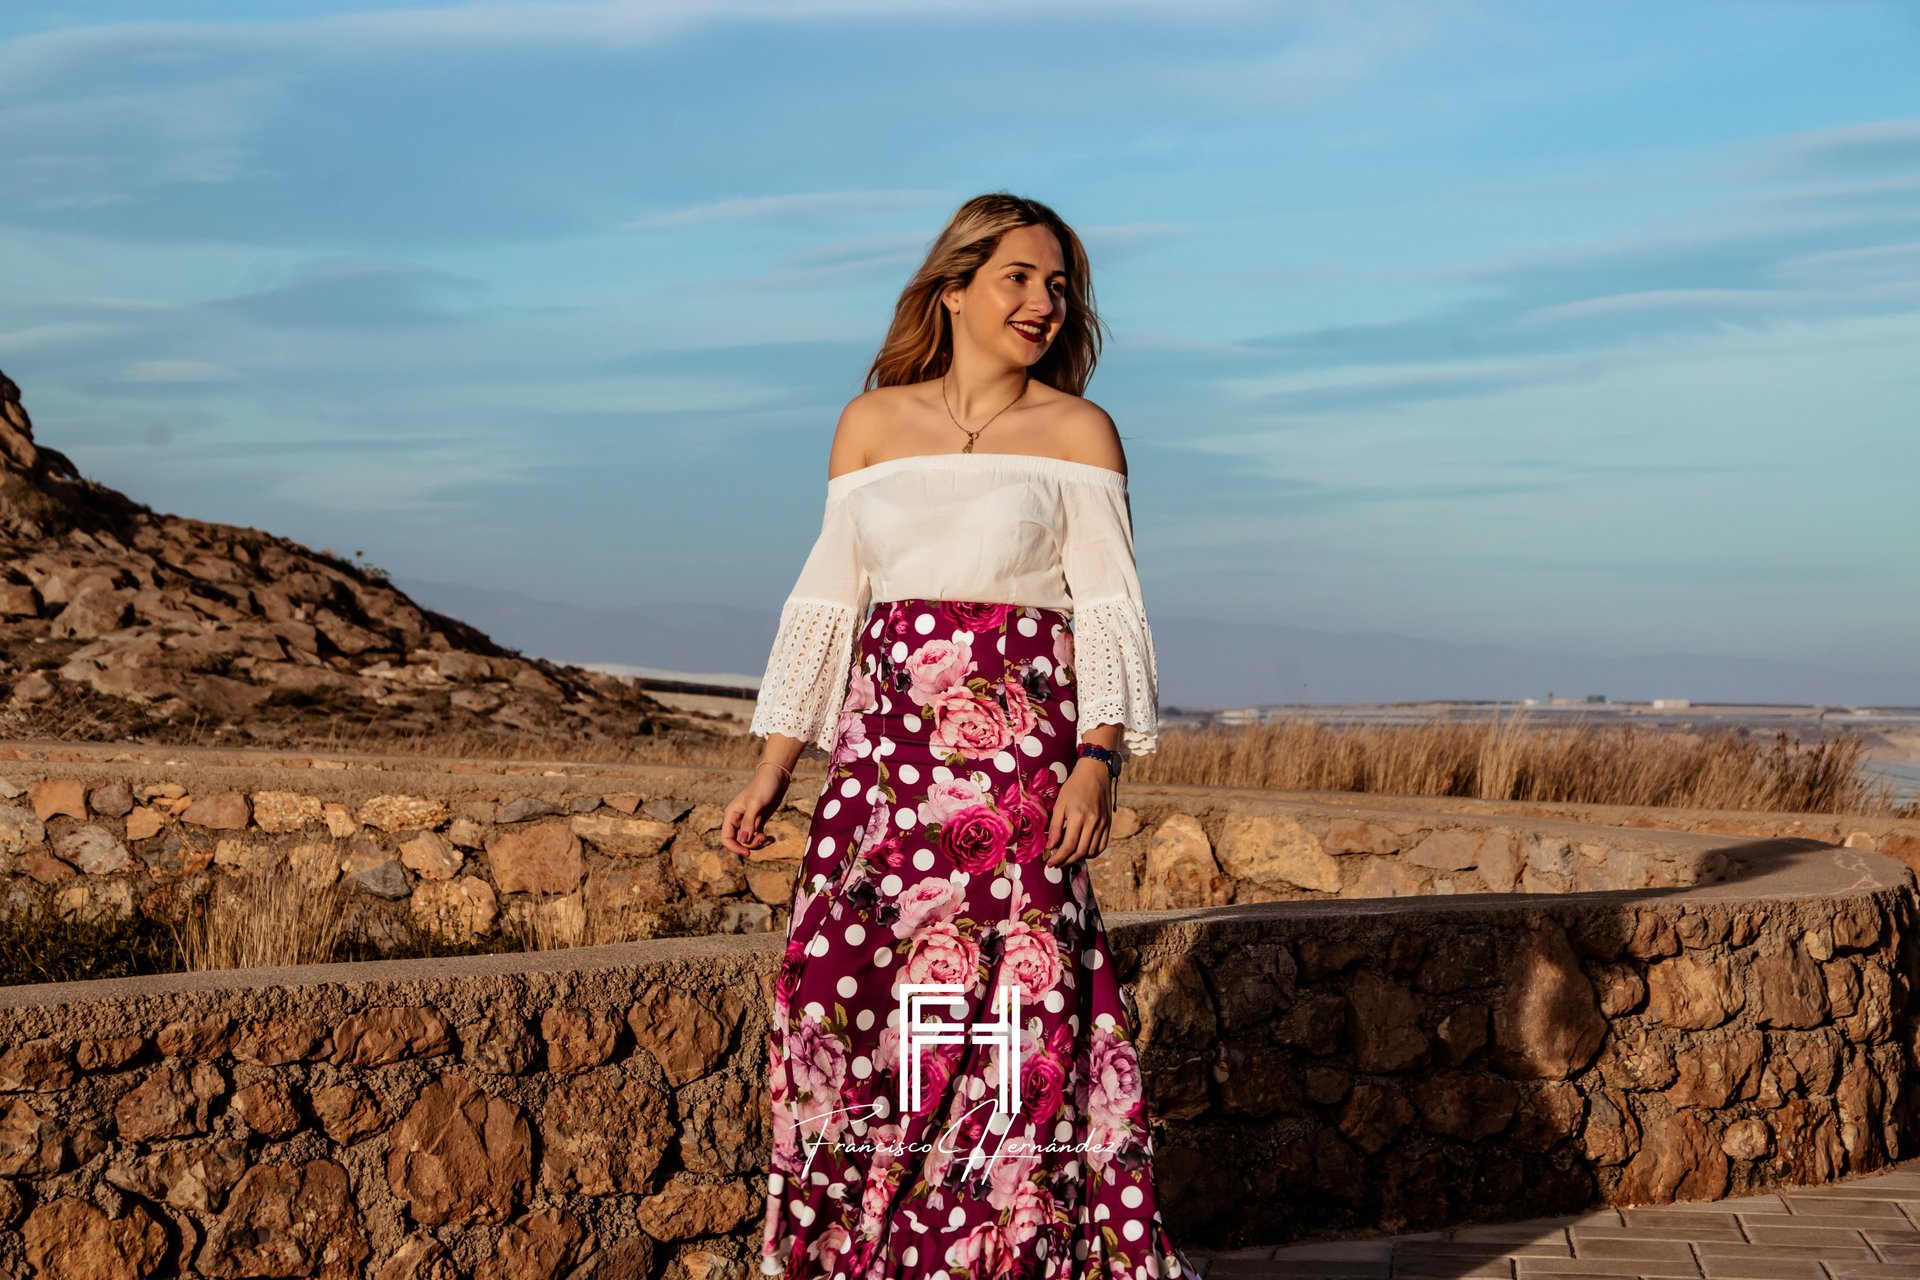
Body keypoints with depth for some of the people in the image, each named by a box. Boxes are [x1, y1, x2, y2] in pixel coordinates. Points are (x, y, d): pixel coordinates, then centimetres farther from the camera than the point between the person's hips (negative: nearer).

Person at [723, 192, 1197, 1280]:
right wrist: (773, 770, 9)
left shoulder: (1078, 433, 4)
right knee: (845, 993, -2)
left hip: (1021, 755, -3)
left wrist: (1099, 759, -16)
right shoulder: (873, 423, 11)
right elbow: (830, 600, 13)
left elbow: (1108, 608, -2)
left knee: (1016, 1006, -8)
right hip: (885, 753, 3)